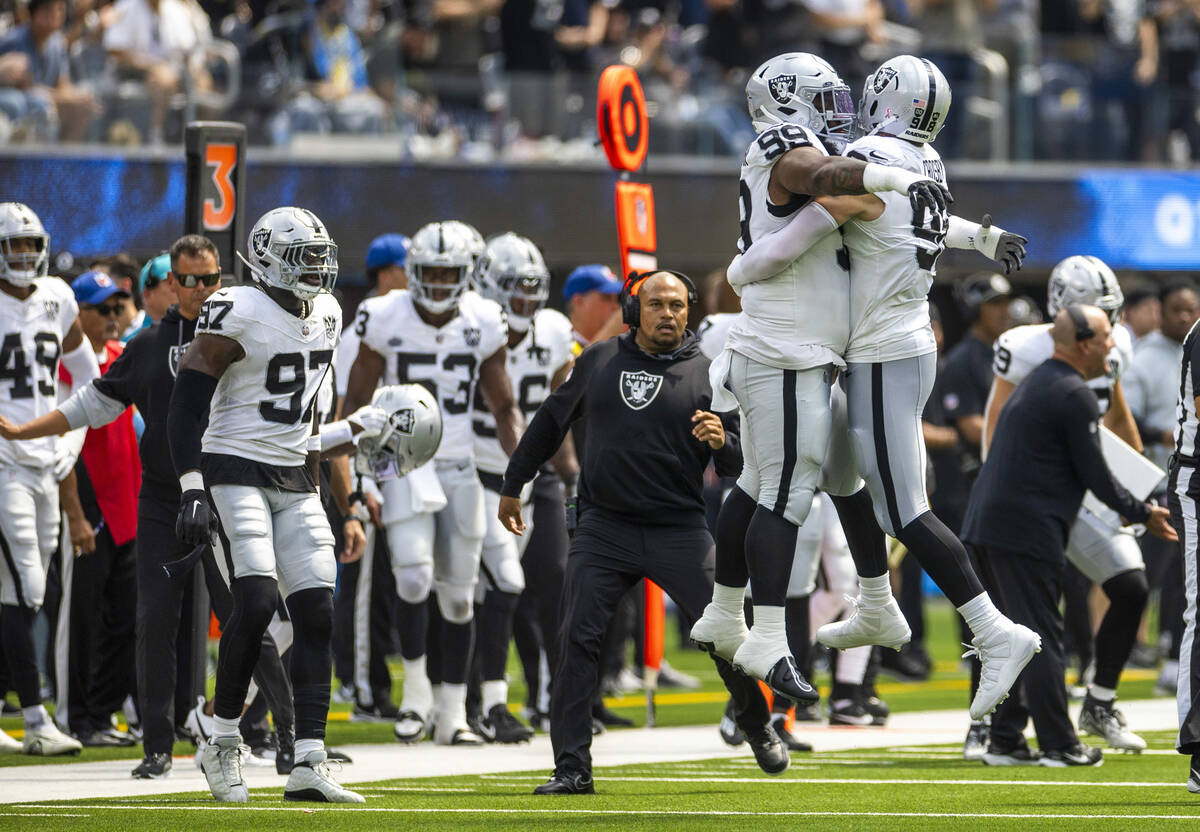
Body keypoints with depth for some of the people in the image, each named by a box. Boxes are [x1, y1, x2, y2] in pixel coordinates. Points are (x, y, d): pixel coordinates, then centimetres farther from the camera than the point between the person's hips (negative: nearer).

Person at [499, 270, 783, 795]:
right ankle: (571, 769, -6)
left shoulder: (706, 373, 1)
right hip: (604, 529, 1)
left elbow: (738, 464, 1)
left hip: (679, 530, -1)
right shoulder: (599, 361, 7)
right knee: (576, 639, -10)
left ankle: (756, 725, 26)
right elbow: (551, 422, 21)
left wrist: (721, 442, -22)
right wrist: (512, 486, 26)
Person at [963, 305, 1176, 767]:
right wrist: (1144, 514, 4)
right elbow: (1095, 477, -10)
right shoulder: (1075, 396, -12)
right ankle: (1059, 745, -1)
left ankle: (1006, 741, 15)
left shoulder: (1037, 382, 18)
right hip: (1025, 529, -9)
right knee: (1042, 637, -4)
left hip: (987, 521, 9)